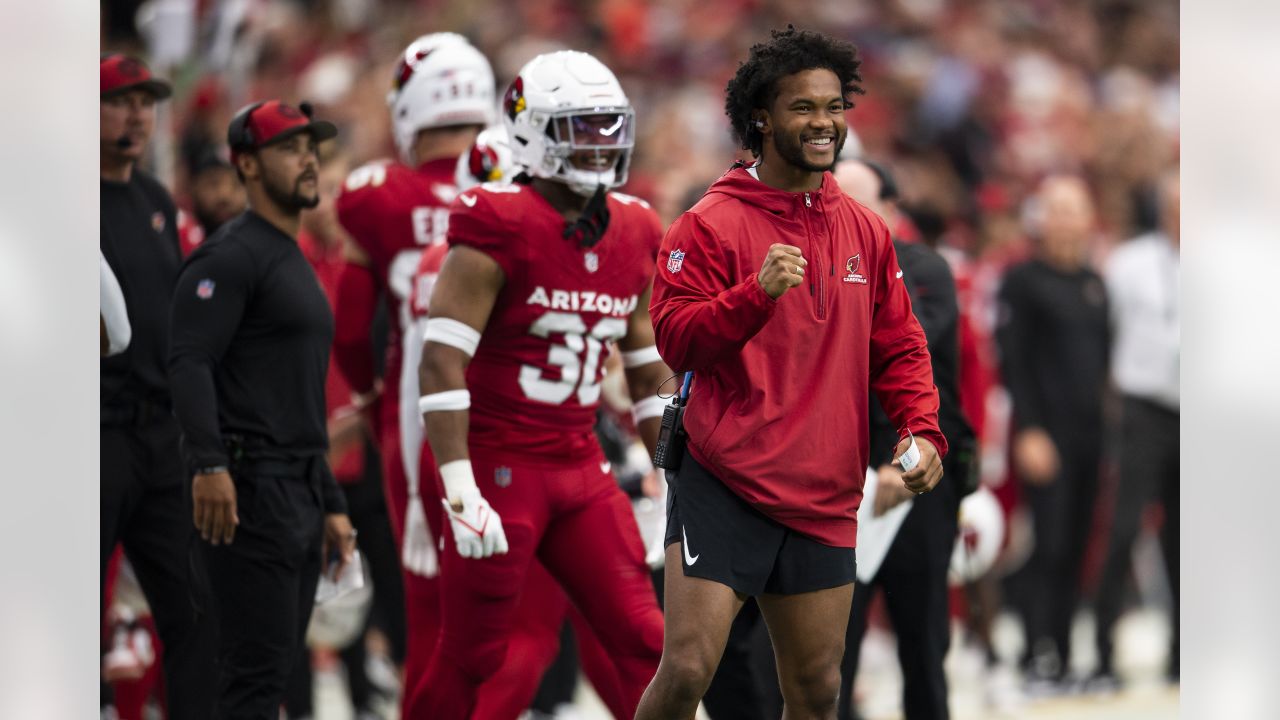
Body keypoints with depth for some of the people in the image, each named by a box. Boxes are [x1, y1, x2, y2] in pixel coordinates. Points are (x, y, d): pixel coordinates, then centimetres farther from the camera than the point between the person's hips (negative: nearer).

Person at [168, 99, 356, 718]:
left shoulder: (294, 265, 22)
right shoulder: (232, 257, -9)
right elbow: (189, 363, -22)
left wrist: (331, 505, 26)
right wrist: (209, 464, -34)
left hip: (299, 491, 10)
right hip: (249, 489, -10)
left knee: (271, 669, 11)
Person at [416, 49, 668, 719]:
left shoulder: (631, 236, 8)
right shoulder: (500, 230, -14)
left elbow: (647, 371, 18)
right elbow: (440, 364, -19)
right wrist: (460, 491, -24)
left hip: (581, 470, 6)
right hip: (498, 467, -6)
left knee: (644, 644, 0)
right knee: (470, 658, 1)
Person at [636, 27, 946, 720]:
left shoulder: (866, 232, 11)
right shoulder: (711, 224, -5)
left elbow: (898, 347, 15)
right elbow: (675, 339, -12)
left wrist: (922, 429, -1)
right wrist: (757, 292, -27)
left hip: (824, 502, 5)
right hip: (723, 487, -5)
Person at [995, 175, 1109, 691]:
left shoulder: (1094, 284, 16)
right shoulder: (1022, 281, -3)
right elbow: (1011, 359, -8)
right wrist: (1028, 431, -15)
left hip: (1093, 435, 6)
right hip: (1048, 435, -6)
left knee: (1076, 552, 6)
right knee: (1048, 547, -11)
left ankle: (1062, 658, 10)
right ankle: (1038, 661, -10)